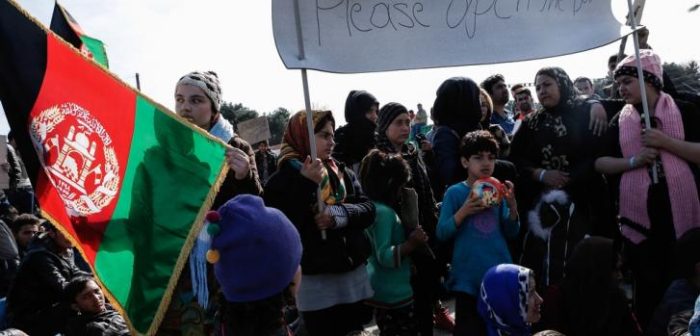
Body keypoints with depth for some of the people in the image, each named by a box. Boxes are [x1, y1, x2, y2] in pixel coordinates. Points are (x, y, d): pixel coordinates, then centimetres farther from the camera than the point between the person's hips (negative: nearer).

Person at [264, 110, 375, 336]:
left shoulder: (343, 173, 8)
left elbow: (368, 210, 0)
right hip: (316, 282, -5)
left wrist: (339, 213, -19)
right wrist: (306, 183, -24)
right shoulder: (284, 179, -7)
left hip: (354, 274, 5)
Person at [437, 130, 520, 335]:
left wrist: (512, 207, -9)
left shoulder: (498, 191, 5)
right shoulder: (455, 193, -5)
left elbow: (511, 234, 7)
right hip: (468, 277, -3)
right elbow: (441, 234, -8)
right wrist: (463, 212, -22)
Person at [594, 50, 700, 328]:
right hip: (639, 215, 2)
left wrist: (665, 142, -18)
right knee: (647, 285, 11)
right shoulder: (619, 121, 8)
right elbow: (600, 163, 4)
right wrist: (634, 161, -10)